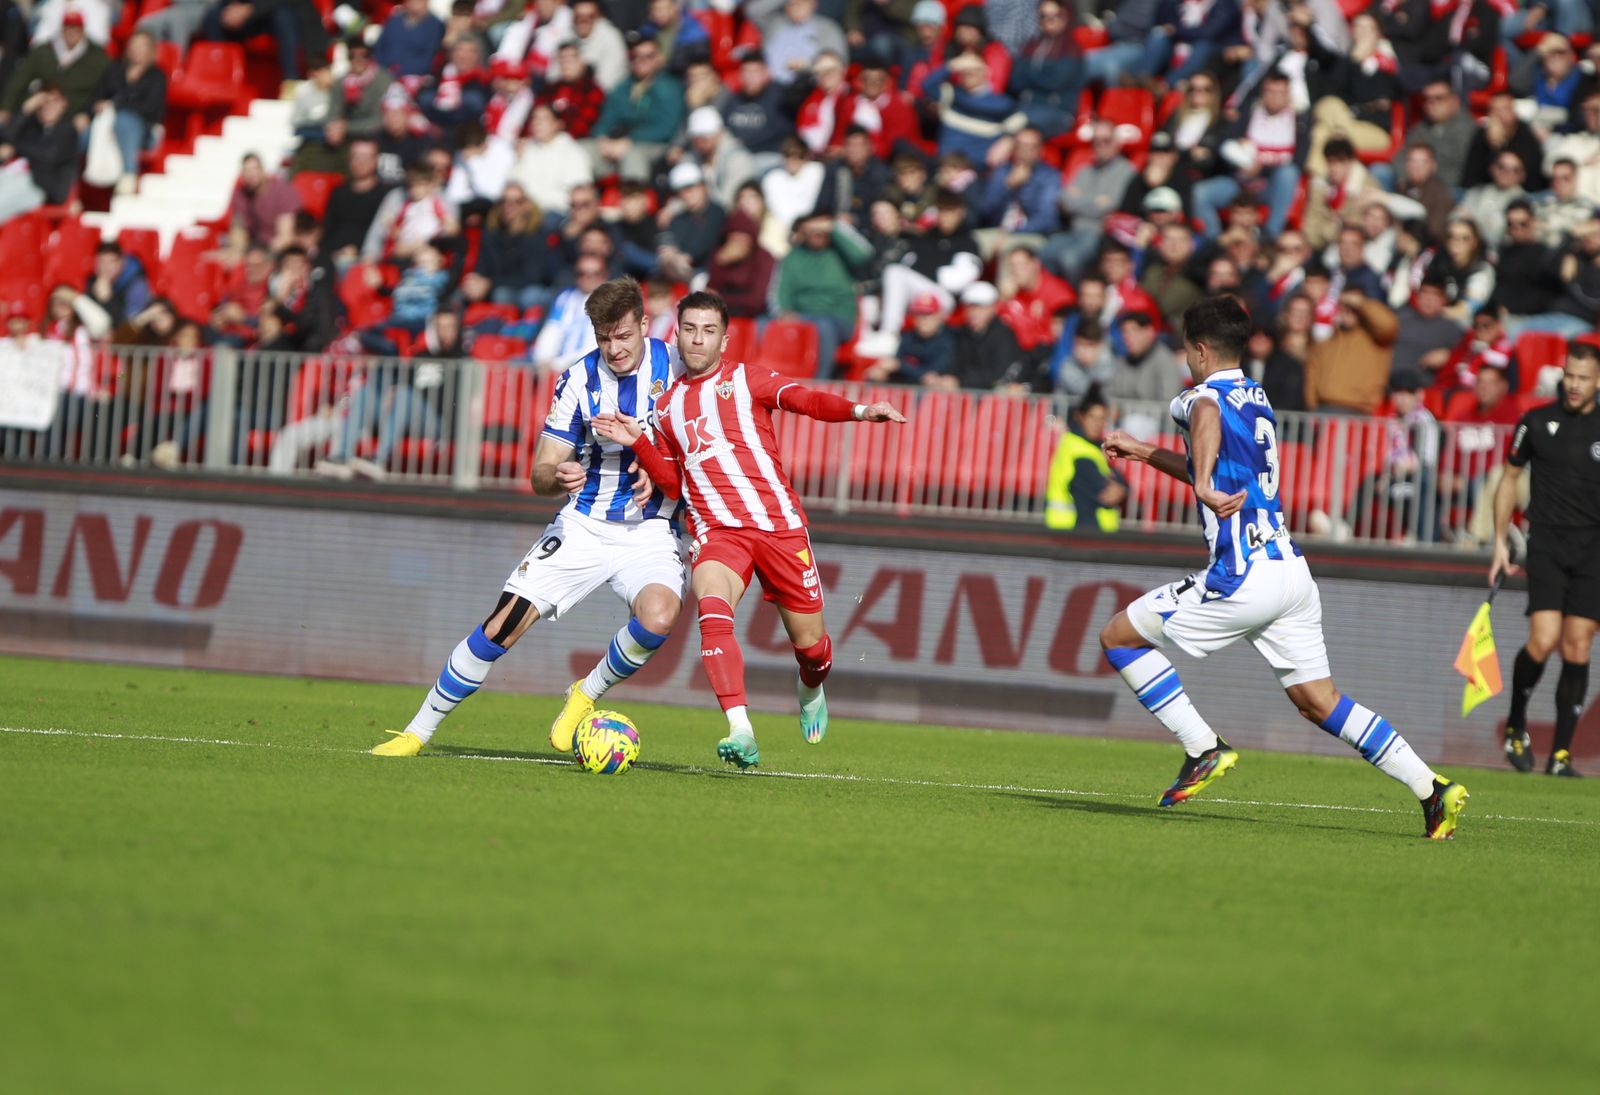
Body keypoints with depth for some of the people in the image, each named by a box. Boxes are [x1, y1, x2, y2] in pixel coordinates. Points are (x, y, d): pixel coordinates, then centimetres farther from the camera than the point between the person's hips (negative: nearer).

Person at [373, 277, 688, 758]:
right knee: (503, 625, -9)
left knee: (659, 616, -32)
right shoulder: (578, 381, -6)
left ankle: (587, 694, -4)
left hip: (649, 529, -1)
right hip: (583, 525, 1)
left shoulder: (676, 365, -8)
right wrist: (558, 477, -31)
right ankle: (418, 731, 4)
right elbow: (540, 474, -6)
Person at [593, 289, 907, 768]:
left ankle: (811, 691, 41)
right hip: (716, 529, 2)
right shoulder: (667, 407, 17)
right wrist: (637, 441, 8)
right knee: (712, 610, -30)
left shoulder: (744, 379, 5)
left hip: (779, 523, -1)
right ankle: (741, 733, -37)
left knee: (809, 643, 2)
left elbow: (807, 401, -12)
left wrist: (859, 410, -31)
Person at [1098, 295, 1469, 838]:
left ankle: (1203, 749, -3)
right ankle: (1432, 788, 1)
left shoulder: (1197, 399, -4)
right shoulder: (1257, 399, 22)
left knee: (1118, 636, 4)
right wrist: (1143, 452, 43)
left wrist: (1206, 487, -43)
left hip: (1243, 576, -8)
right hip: (1291, 567, 8)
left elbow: (1208, 417, -32)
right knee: (1319, 701, 12)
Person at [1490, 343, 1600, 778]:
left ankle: (1561, 754, 3)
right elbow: (1509, 479, 13)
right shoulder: (1537, 423, 4)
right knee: (1544, 640, -16)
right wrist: (1500, 542, 8)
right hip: (1547, 542, -1)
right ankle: (1515, 725, 9)